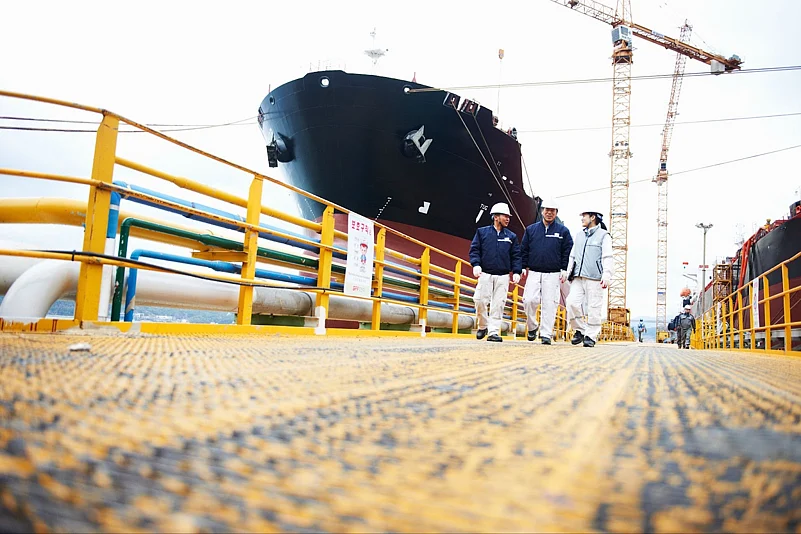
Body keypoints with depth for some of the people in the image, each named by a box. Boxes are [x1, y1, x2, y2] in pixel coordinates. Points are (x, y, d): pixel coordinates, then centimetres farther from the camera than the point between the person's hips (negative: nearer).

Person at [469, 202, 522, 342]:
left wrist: (516, 272, 0)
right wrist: (476, 264, -10)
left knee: (498, 304, -3)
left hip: (503, 276, 2)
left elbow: (516, 256, 12)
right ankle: (483, 326, 13)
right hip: (485, 274, -1)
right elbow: (474, 249, 5)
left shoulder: (511, 236, 13)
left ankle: (494, 331, 3)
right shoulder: (482, 232, 8)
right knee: (480, 300, -10)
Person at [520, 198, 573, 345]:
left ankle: (546, 334, 4)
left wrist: (564, 270, 0)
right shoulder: (531, 229, 11)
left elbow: (568, 251, 6)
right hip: (534, 272, 1)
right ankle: (532, 327, 12)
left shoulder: (563, 231, 7)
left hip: (553, 274, -1)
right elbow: (523, 249, 13)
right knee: (529, 300, -11)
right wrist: (525, 266, 7)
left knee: (549, 303, -3)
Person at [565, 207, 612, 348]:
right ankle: (579, 330, 7)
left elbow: (607, 258, -3)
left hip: (594, 278, -5)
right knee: (572, 302, -8)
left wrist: (606, 276, -12)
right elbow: (572, 256, 24)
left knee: (594, 307, -5)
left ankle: (591, 336, 3)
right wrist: (568, 273, 16)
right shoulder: (579, 235, 22)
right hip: (578, 277, 5)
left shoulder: (603, 235, 4)